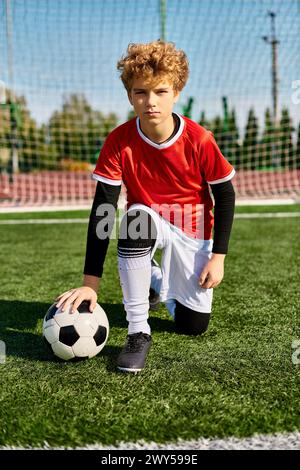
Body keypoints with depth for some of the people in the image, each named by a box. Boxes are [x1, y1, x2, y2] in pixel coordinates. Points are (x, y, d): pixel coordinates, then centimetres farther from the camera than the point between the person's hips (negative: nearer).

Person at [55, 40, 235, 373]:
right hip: (148, 224, 0)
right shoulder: (119, 142, -21)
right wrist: (90, 283, -25)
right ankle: (138, 332, -23)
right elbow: (102, 211, -22)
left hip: (192, 229, 1)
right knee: (136, 218, -40)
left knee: (193, 326, -4)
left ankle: (163, 283, 33)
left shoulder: (199, 140, -22)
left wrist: (218, 256, -10)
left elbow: (225, 195, -9)